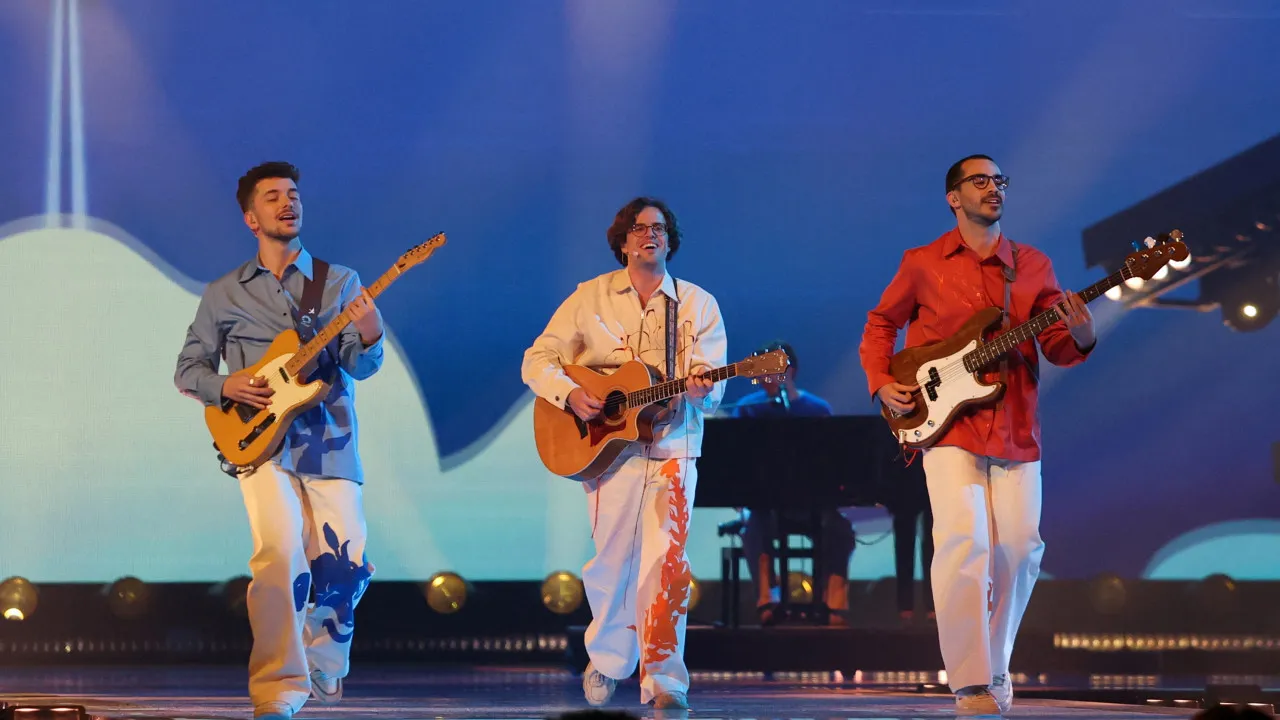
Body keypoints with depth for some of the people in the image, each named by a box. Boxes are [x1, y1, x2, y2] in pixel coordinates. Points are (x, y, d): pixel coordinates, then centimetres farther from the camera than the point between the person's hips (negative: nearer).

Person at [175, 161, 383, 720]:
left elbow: (360, 366, -3)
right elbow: (187, 369, 14)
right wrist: (226, 387, -7)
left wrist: (368, 338, -26)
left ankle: (322, 669, 27)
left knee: (345, 568, -3)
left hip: (330, 445, 1)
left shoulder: (340, 283, 8)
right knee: (281, 555, -22)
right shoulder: (224, 294, 10)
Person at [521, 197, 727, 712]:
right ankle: (606, 663, 24)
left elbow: (712, 388, 1)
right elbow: (537, 360, 6)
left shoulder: (699, 304, 8)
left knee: (665, 559, -13)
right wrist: (569, 394, -13)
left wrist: (700, 388, -23)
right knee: (611, 561, 2)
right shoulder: (591, 298, 8)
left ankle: (663, 677, -10)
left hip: (672, 448, 0)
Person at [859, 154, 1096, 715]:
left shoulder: (1033, 266, 10)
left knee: (1020, 547, 1)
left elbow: (1055, 346, 7)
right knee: (964, 539, -18)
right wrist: (881, 384, 0)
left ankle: (994, 665, 22)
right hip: (948, 424, -3)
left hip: (1016, 429, 3)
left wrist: (1080, 339, -15)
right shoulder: (922, 264, 5)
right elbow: (880, 324, 15)